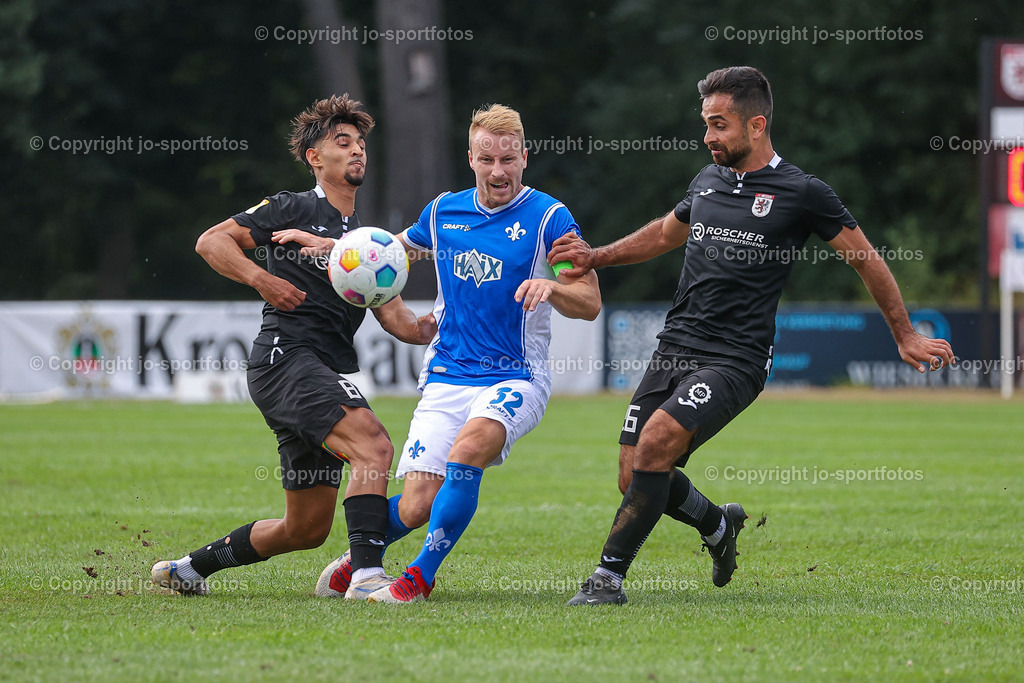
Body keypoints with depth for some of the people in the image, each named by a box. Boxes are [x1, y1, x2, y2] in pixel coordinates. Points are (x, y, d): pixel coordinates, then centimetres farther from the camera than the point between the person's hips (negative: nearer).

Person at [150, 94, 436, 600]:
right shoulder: (292, 209, 5)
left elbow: (394, 317, 15)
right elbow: (210, 241, 1)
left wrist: (428, 329, -6)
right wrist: (261, 279, -13)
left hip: (328, 376, 8)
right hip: (286, 355, -8)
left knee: (307, 528, 8)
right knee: (374, 445, -30)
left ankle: (191, 566, 25)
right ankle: (367, 573, -38)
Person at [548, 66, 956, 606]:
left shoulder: (801, 193, -5)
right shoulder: (708, 180, 13)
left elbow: (866, 259, 5)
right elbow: (666, 233, 32)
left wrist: (906, 337, 9)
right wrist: (593, 257, 21)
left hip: (735, 360, -6)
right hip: (674, 350, 6)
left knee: (657, 440, -27)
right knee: (634, 476, -1)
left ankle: (609, 575, -21)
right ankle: (718, 525, 30)